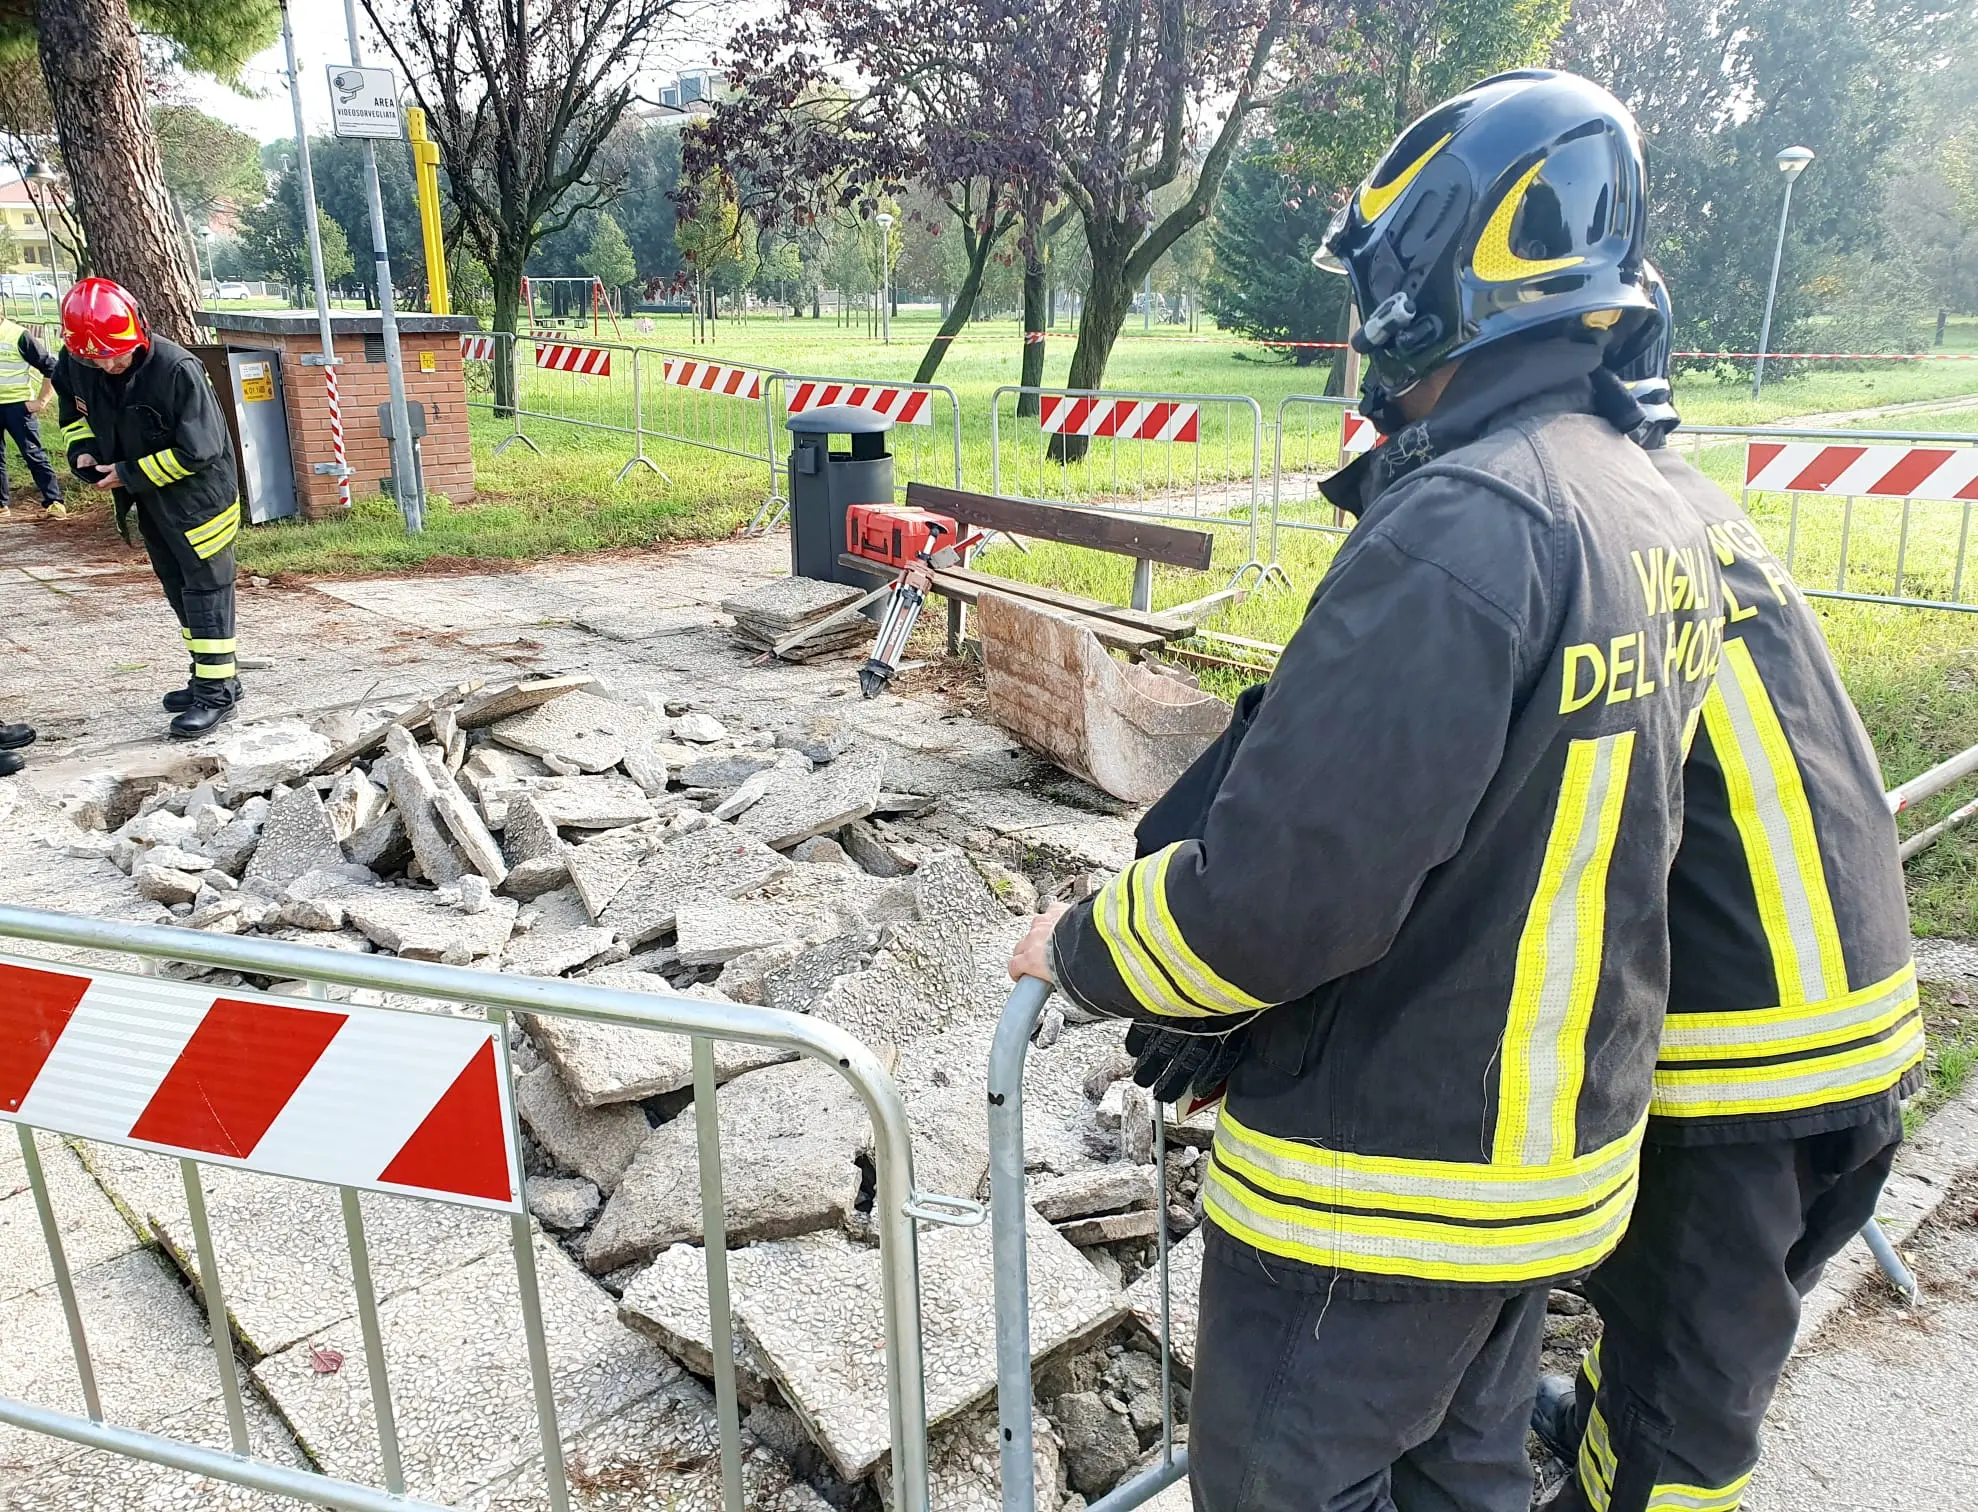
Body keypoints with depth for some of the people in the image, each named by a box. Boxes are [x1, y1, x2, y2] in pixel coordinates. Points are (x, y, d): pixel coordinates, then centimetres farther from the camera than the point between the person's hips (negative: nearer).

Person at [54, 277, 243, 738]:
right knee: (179, 591, 15)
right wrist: (83, 451, -6)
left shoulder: (177, 369, -26)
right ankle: (208, 677, 27)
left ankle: (217, 690, 3)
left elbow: (196, 451, -25)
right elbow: (74, 412, 15)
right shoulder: (76, 365, -6)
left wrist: (129, 474, -20)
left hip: (198, 496, -8)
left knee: (206, 588, -3)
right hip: (149, 502, 8)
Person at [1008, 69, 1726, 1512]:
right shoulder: (1665, 522, 2)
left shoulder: (1464, 526, -27)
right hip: (1564, 1143, 8)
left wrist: (1081, 948, -13)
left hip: (1384, 1172, -8)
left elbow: (1281, 890, -30)